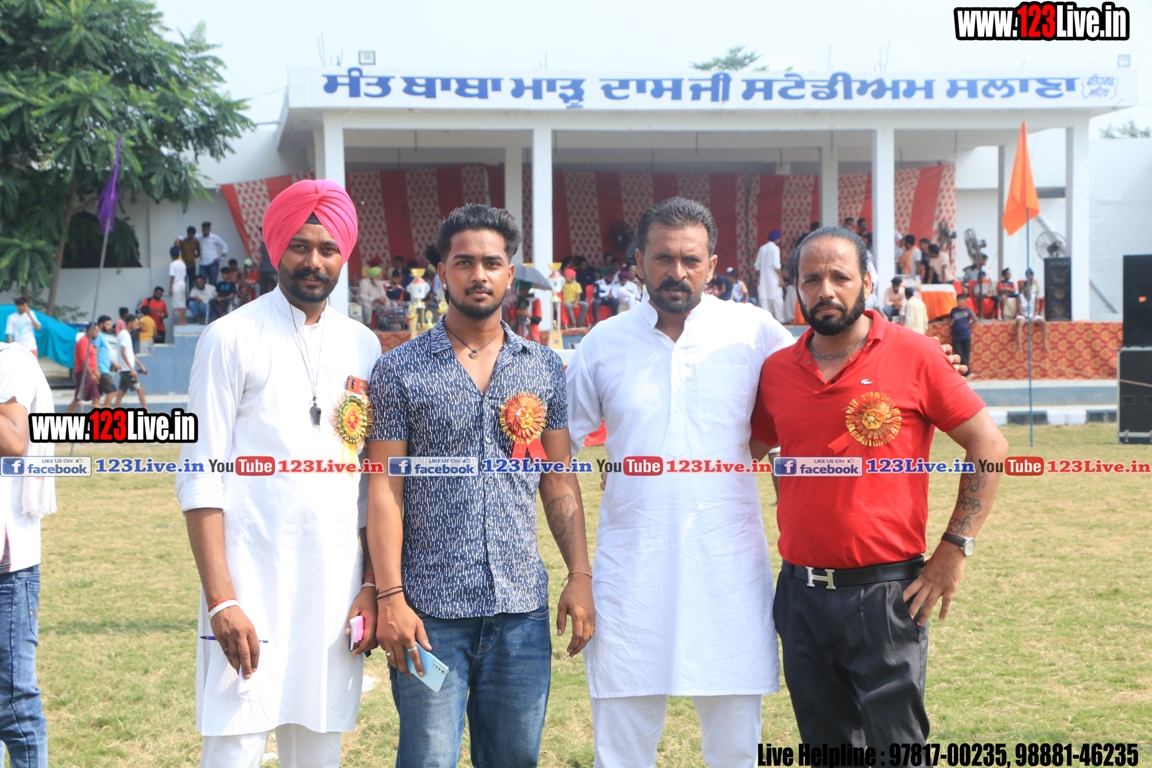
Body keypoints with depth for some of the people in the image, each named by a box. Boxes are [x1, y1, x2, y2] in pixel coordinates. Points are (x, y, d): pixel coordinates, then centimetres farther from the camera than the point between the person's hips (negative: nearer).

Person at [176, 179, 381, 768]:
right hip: (251, 583, -4)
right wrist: (220, 599, -14)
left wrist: (372, 585, 5)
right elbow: (201, 478, -6)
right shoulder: (232, 339, -1)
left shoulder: (362, 346, 12)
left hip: (336, 588, 4)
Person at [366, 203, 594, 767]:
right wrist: (390, 597, -11)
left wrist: (580, 577, 3)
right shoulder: (399, 371, 0)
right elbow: (384, 489, -3)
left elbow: (559, 482, 12)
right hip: (430, 609, -3)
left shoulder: (545, 369, 9)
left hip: (521, 611, 3)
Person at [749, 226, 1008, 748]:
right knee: (826, 745, 14)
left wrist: (953, 549, -6)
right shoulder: (777, 371, 6)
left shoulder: (914, 356, -5)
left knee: (897, 744, 0)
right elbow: (746, 452, 21)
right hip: (802, 597, 4)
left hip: (885, 596, -4)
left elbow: (988, 446, -2)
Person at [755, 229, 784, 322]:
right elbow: (776, 265, -15)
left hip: (763, 277, 6)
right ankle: (780, 318, -3)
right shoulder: (775, 248, -8)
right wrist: (780, 278, -12)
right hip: (773, 277, -6)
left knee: (764, 298, 3)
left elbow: (757, 265, 10)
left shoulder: (762, 248, 11)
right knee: (777, 298, -2)